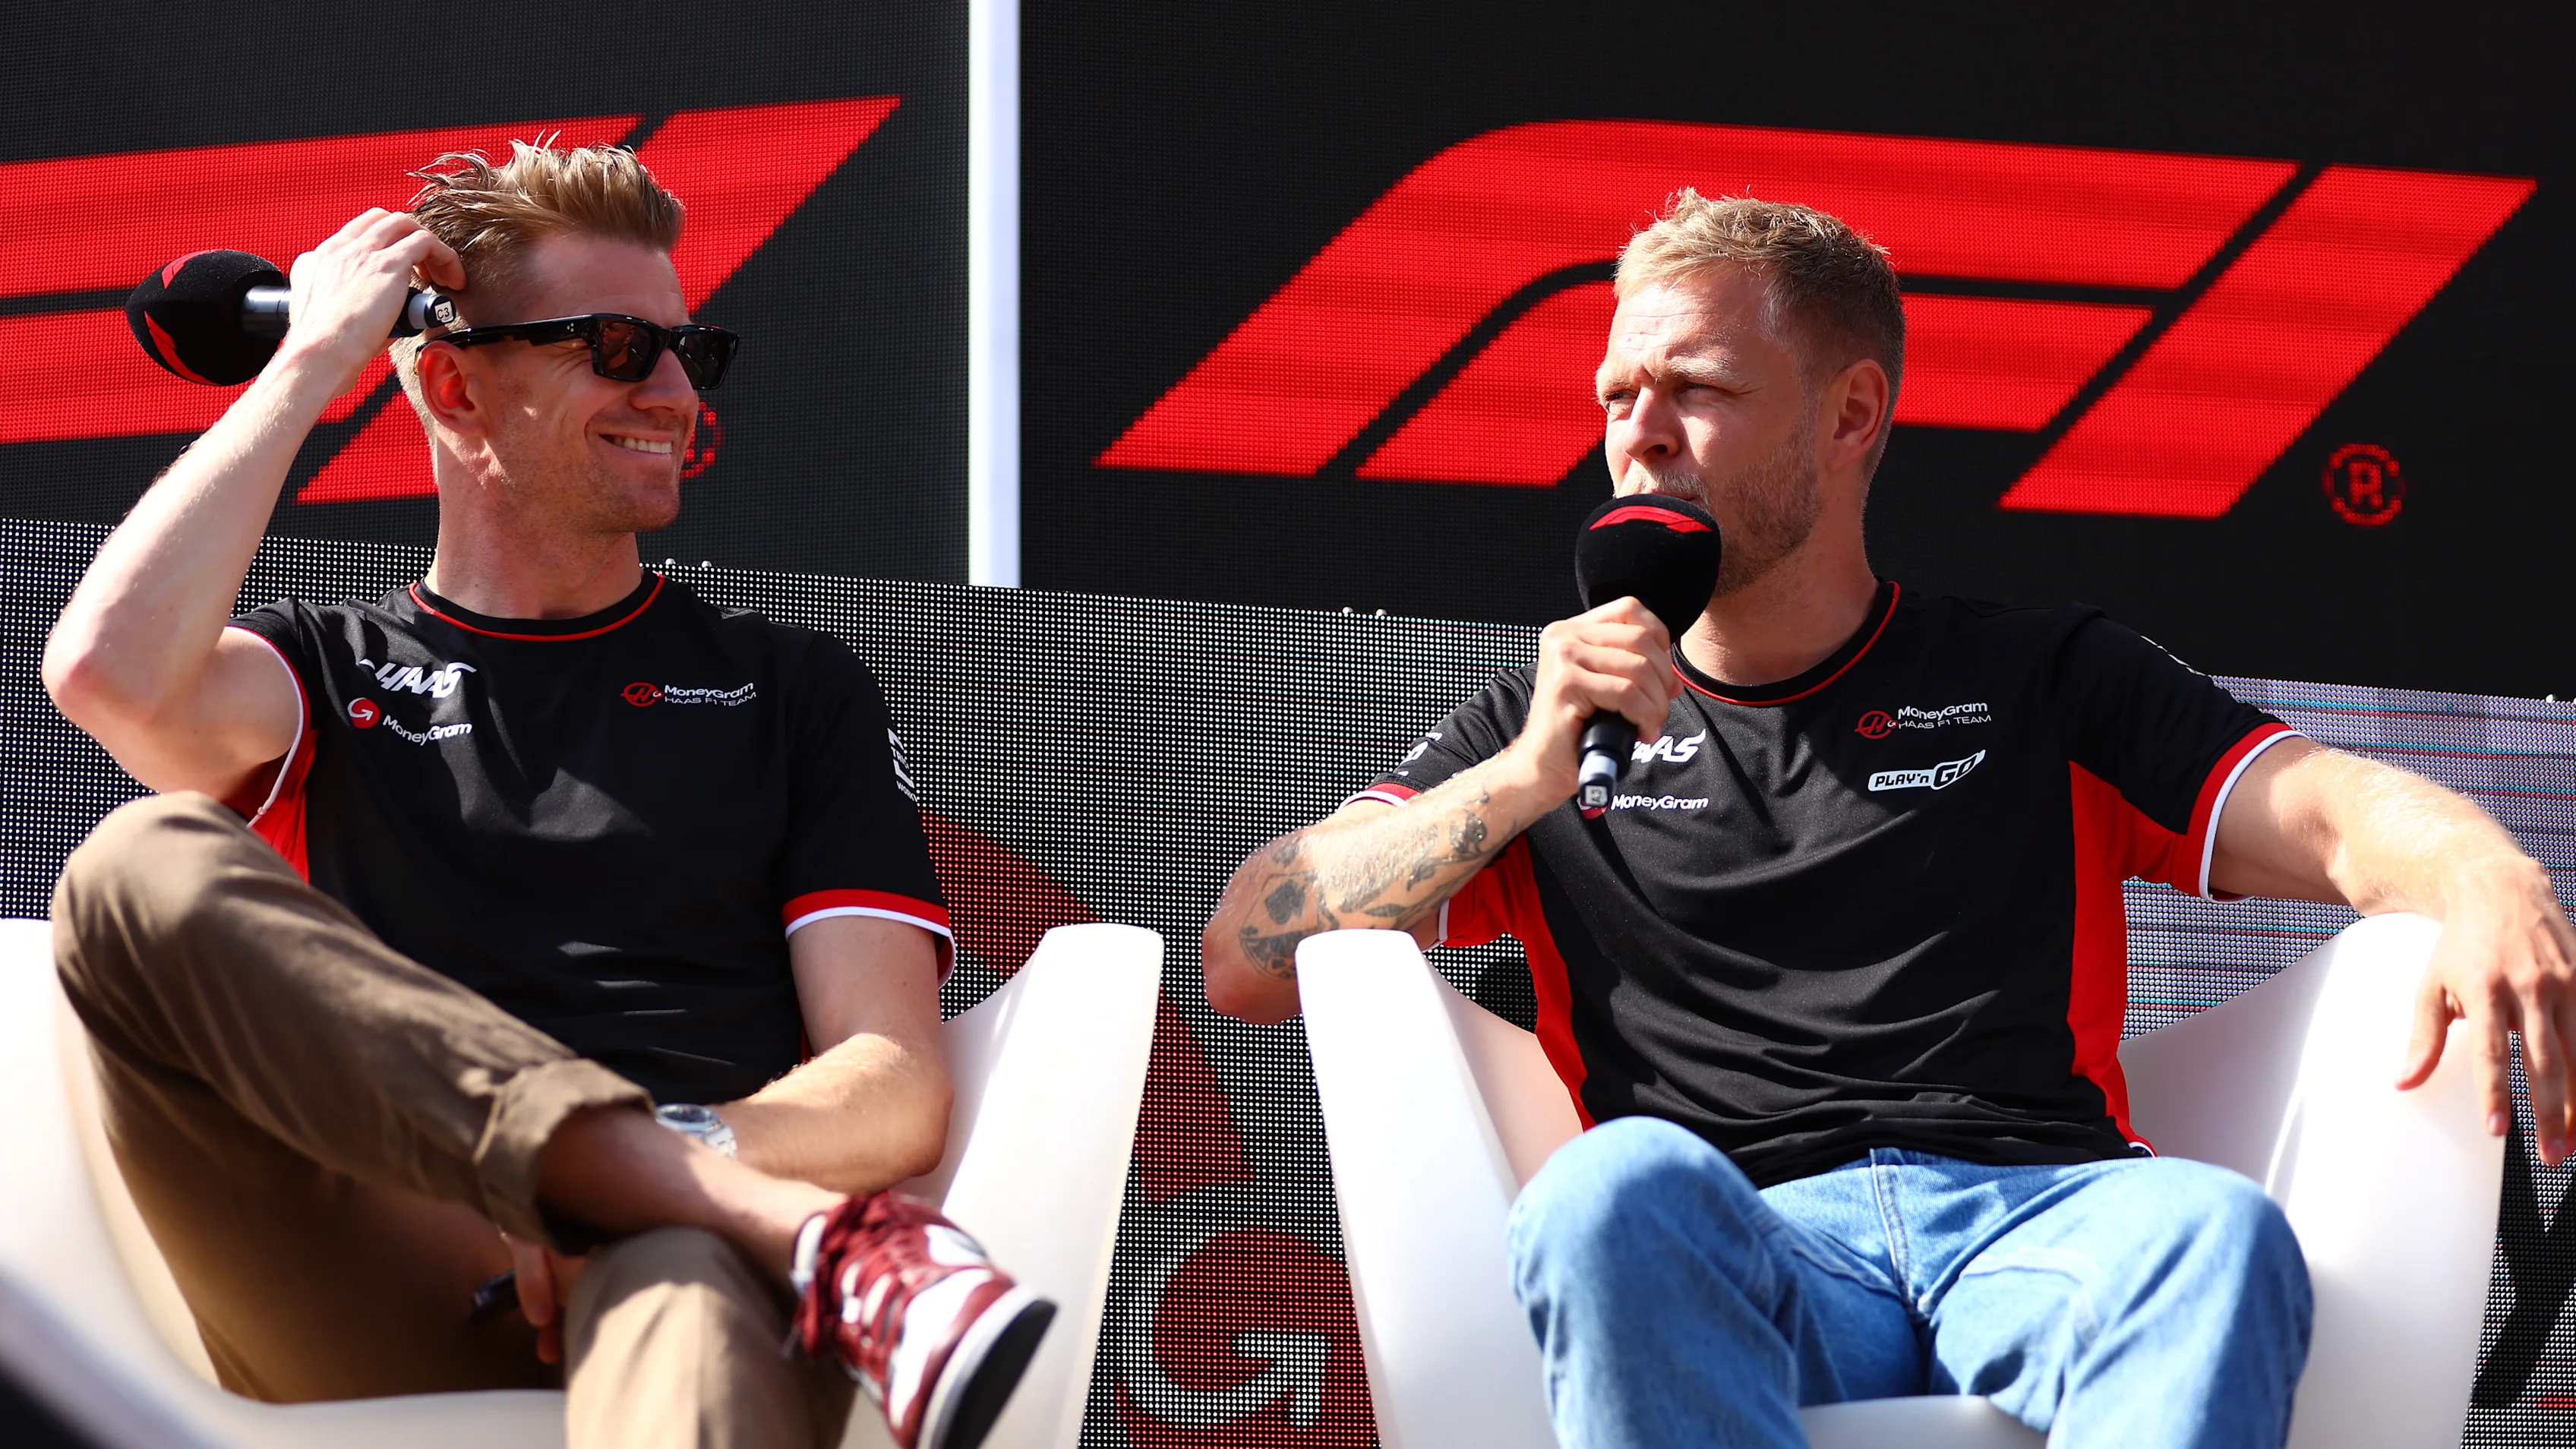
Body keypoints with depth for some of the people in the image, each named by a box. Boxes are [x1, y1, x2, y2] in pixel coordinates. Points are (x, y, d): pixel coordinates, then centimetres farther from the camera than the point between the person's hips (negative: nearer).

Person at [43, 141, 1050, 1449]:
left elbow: (898, 1088, 11)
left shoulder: (794, 690, 24)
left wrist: (684, 1154, -12)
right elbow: (112, 674, -3)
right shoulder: (325, 676, 23)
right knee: (146, 868, -26)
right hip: (372, 1340, 1)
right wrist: (312, 364, 9)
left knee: (684, 1296, -40)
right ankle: (815, 1239, -36)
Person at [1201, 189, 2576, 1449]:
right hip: (1735, 1260, 0)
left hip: (2044, 1219, 0)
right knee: (1615, 1187, -36)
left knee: (2215, 1232, -35)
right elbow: (1244, 963, 14)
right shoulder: (1547, 725, 25)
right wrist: (1524, 783, 1)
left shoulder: (2043, 684, 25)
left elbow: (2337, 815, 11)